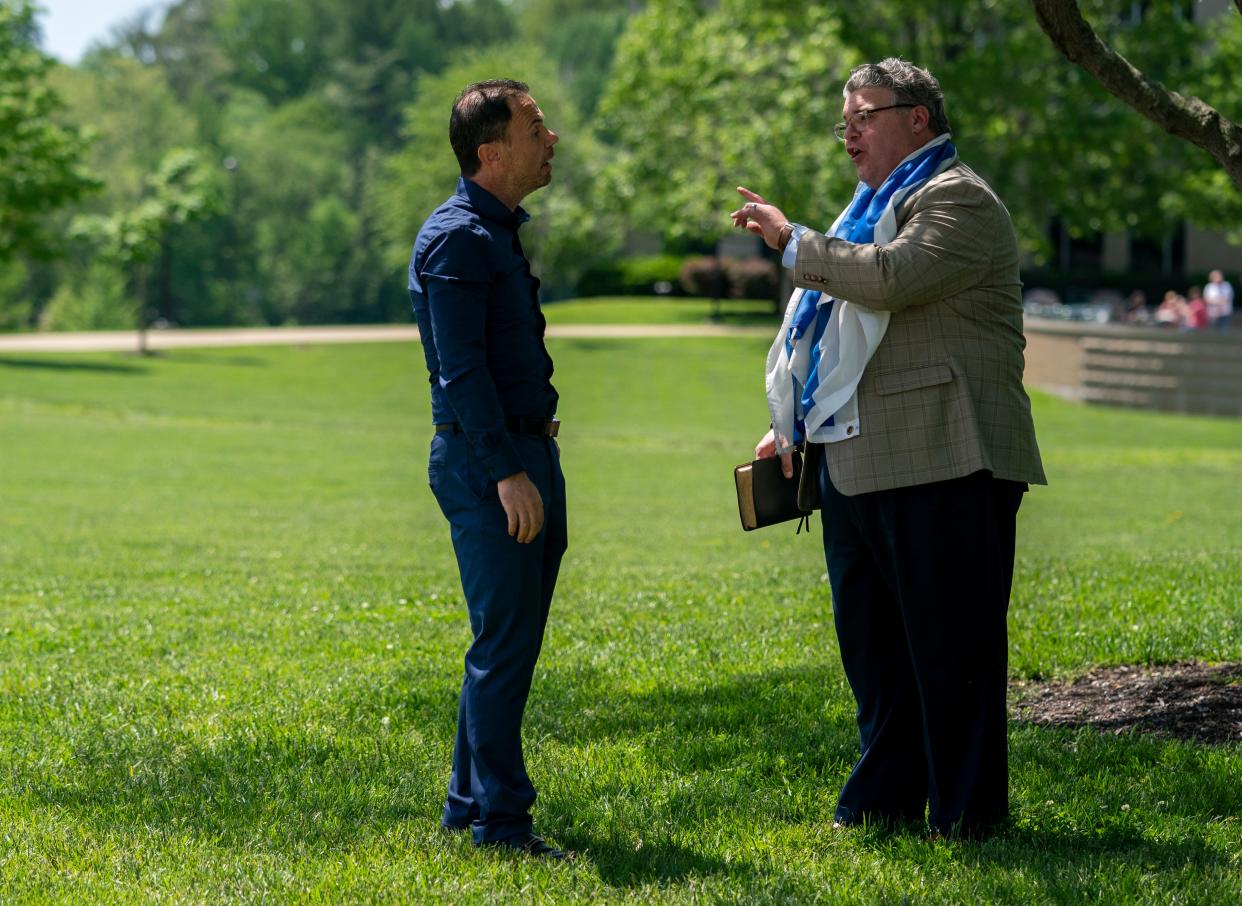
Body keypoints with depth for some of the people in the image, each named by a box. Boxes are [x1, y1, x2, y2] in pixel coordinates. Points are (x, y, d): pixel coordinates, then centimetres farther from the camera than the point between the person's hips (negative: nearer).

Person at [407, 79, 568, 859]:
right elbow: (462, 369, -20)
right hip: (487, 458, -10)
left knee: (515, 640, 14)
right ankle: (500, 820, -3)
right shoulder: (457, 238, -14)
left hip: (527, 453, 10)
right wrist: (505, 472, -23)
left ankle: (470, 801, 22)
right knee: (505, 641, -8)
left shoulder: (502, 231, 17)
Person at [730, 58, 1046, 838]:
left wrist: (792, 240, -14)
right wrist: (794, 424, 23)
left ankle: (966, 812, 0)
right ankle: (887, 798, 21)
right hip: (860, 466, 10)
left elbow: (891, 278, -24)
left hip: (942, 464, -10)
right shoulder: (879, 207, 24)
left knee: (949, 645, -5)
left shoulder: (958, 200, -6)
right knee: (872, 647, 13)